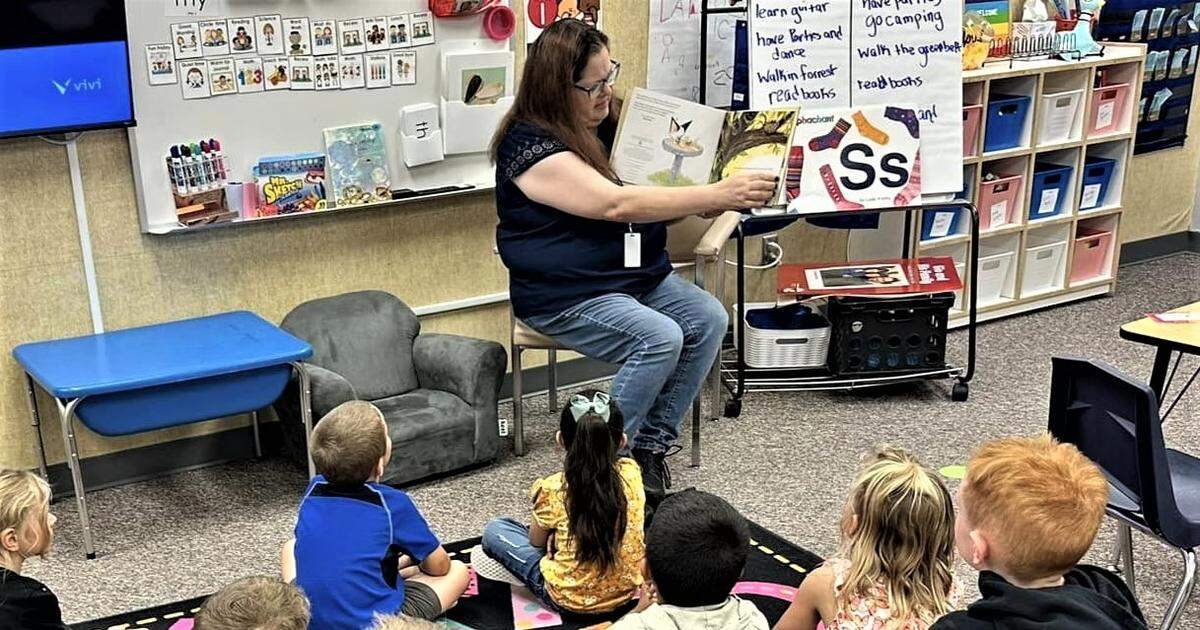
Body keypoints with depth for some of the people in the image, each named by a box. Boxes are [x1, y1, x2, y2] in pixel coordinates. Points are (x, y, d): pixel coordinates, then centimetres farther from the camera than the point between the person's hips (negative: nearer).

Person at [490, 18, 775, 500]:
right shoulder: (530, 145, -19)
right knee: (660, 338, -28)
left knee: (709, 319, -14)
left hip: (636, 274, 8)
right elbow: (617, 205, -29)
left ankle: (650, 445, -5)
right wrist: (716, 194, -31)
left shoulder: (608, 121, 7)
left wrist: (705, 205, -7)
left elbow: (650, 198, 16)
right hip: (565, 294, -8)